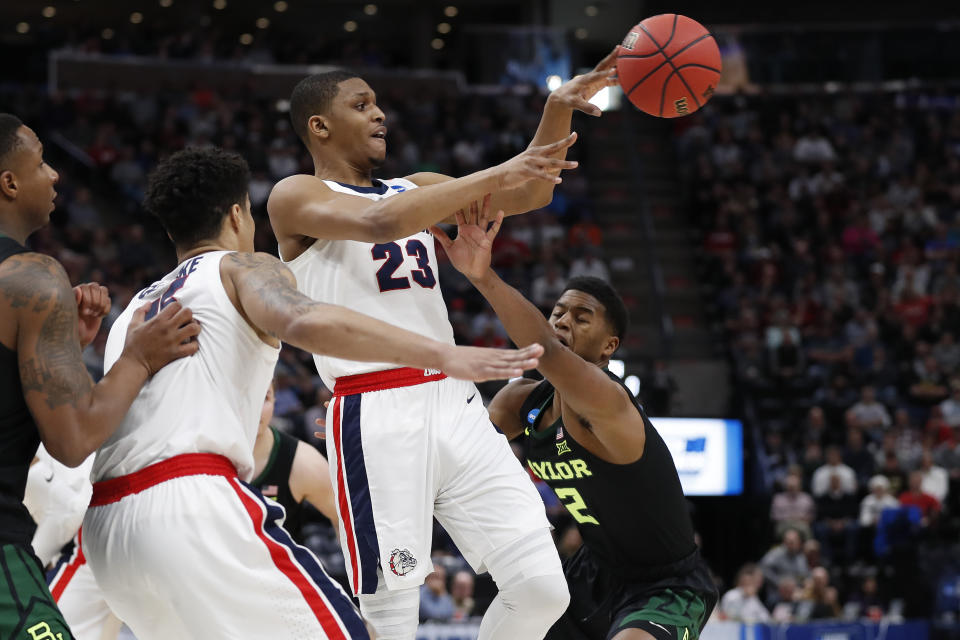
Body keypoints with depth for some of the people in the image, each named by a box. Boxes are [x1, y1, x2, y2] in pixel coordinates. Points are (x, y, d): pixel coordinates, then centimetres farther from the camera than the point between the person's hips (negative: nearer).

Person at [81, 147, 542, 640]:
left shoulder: (134, 311, 30)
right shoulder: (243, 267, 10)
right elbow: (307, 322, -14)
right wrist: (444, 355, -20)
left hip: (105, 527, 8)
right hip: (192, 507, -7)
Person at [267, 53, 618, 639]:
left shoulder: (415, 190, 22)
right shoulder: (297, 197, 1)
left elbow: (530, 193, 13)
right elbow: (378, 222, -19)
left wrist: (559, 110, -3)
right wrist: (495, 176, -18)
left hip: (456, 403, 6)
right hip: (376, 417, -6)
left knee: (541, 588, -3)